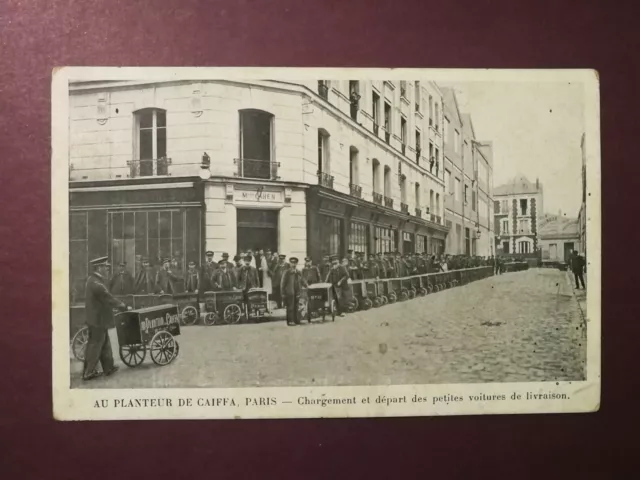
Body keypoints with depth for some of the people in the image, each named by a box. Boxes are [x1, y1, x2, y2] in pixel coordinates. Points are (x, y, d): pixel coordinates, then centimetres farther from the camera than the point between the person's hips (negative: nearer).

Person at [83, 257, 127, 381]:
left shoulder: (93, 280, 9)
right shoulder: (96, 283, -24)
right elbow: (108, 299, -19)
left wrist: (120, 305, 12)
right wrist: (123, 306, -5)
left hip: (96, 318, 10)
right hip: (97, 319, -10)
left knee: (105, 344, 17)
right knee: (95, 345, 1)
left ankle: (108, 368, 26)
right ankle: (88, 373, 10)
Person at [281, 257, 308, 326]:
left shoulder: (298, 272, 15)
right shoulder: (286, 272, -4)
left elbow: (302, 280, 17)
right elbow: (282, 283, -5)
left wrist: (307, 285, 0)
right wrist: (283, 293, -8)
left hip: (297, 292, 6)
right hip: (289, 292, -6)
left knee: (296, 307, 9)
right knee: (290, 307, -5)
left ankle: (296, 320, 15)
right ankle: (290, 321, -3)